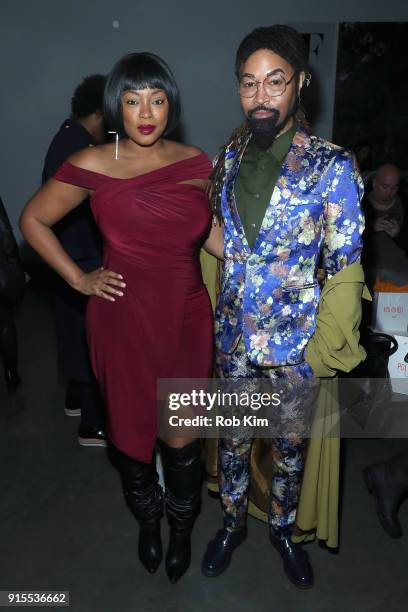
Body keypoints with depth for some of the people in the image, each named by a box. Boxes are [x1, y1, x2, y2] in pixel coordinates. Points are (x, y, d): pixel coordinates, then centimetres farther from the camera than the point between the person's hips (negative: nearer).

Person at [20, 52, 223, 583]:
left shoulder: (195, 163, 1)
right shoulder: (92, 166, -7)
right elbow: (34, 220, 4)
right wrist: (79, 278, -2)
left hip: (185, 319, 2)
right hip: (123, 320, -1)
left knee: (181, 437, 10)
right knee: (131, 432, 14)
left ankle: (182, 530, 40)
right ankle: (147, 521, 45)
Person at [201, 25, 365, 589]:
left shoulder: (332, 166, -13)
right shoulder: (229, 159, 0)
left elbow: (344, 267, -11)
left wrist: (327, 346, -11)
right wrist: (210, 313, 7)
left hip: (295, 341, -3)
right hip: (232, 336, 3)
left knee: (290, 442, 17)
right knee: (233, 436, 19)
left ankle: (284, 528, 44)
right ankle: (233, 522, 44)